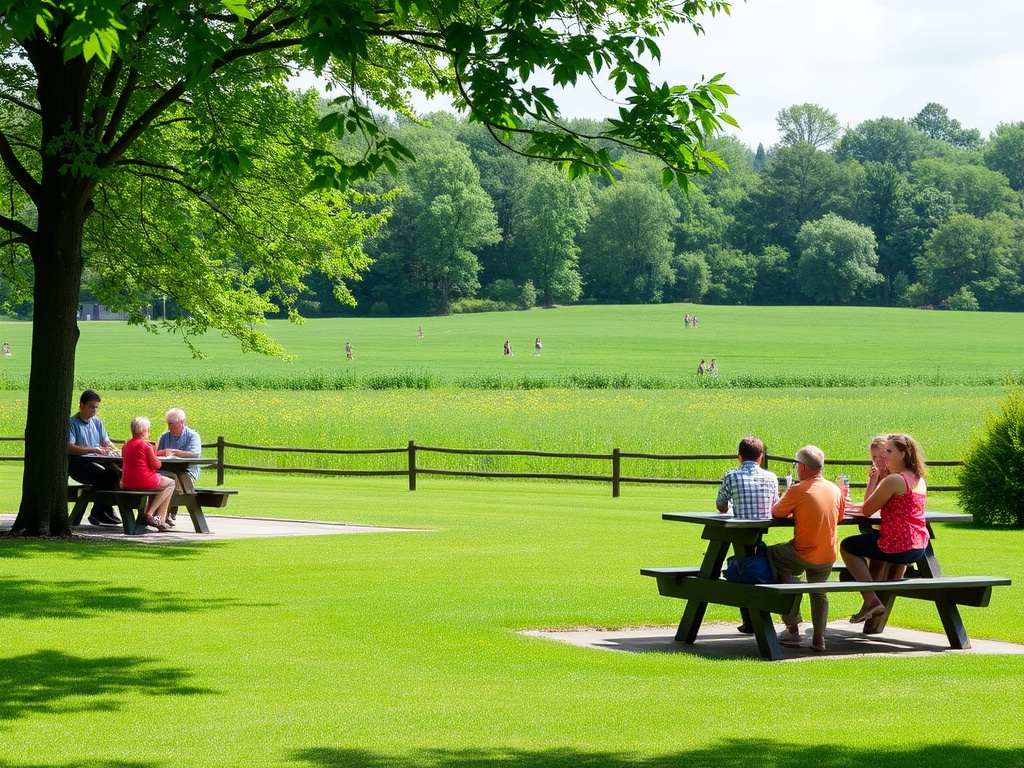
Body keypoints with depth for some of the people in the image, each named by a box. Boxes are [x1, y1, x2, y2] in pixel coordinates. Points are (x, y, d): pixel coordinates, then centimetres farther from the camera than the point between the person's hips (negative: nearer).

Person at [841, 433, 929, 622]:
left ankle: (871, 600, 0)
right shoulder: (919, 480, 12)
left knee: (848, 547, 8)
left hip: (899, 547, -9)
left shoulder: (894, 480, -16)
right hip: (919, 548, 9)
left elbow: (867, 511, -11)